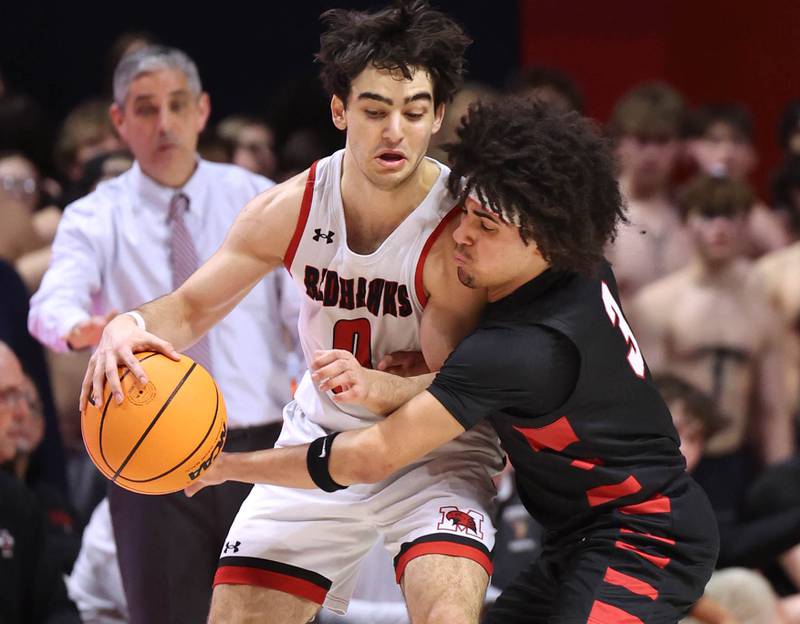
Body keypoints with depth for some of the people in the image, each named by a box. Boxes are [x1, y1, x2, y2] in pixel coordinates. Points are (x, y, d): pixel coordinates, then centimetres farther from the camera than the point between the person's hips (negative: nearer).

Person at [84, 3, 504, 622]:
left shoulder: (460, 228, -24)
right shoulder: (290, 209, -11)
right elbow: (192, 306, -1)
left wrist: (373, 384, -43)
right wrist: (130, 327, -24)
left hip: (435, 453, -4)